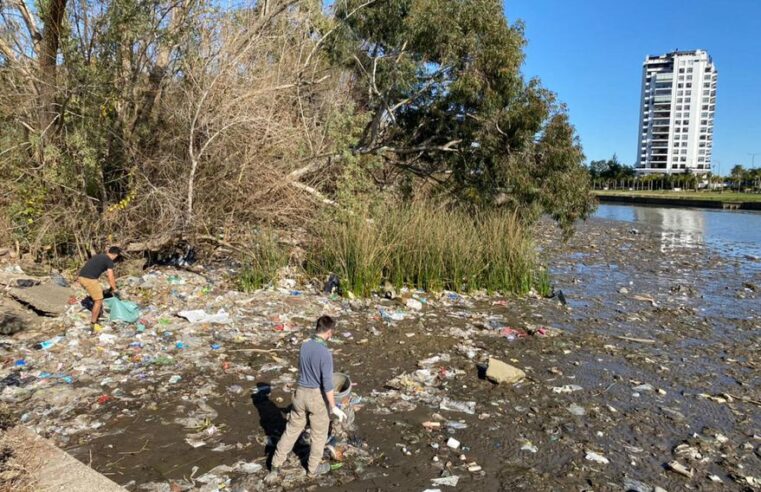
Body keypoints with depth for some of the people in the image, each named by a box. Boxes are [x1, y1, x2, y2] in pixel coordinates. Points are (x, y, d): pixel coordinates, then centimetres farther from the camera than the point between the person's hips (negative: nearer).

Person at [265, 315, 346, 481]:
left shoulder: (304, 346, -3)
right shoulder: (325, 353, -24)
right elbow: (327, 384, -23)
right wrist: (334, 408, -15)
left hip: (300, 393, 6)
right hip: (318, 397, -5)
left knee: (292, 430, 19)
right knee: (319, 434, 17)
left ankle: (275, 466, 23)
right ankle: (314, 468, 33)